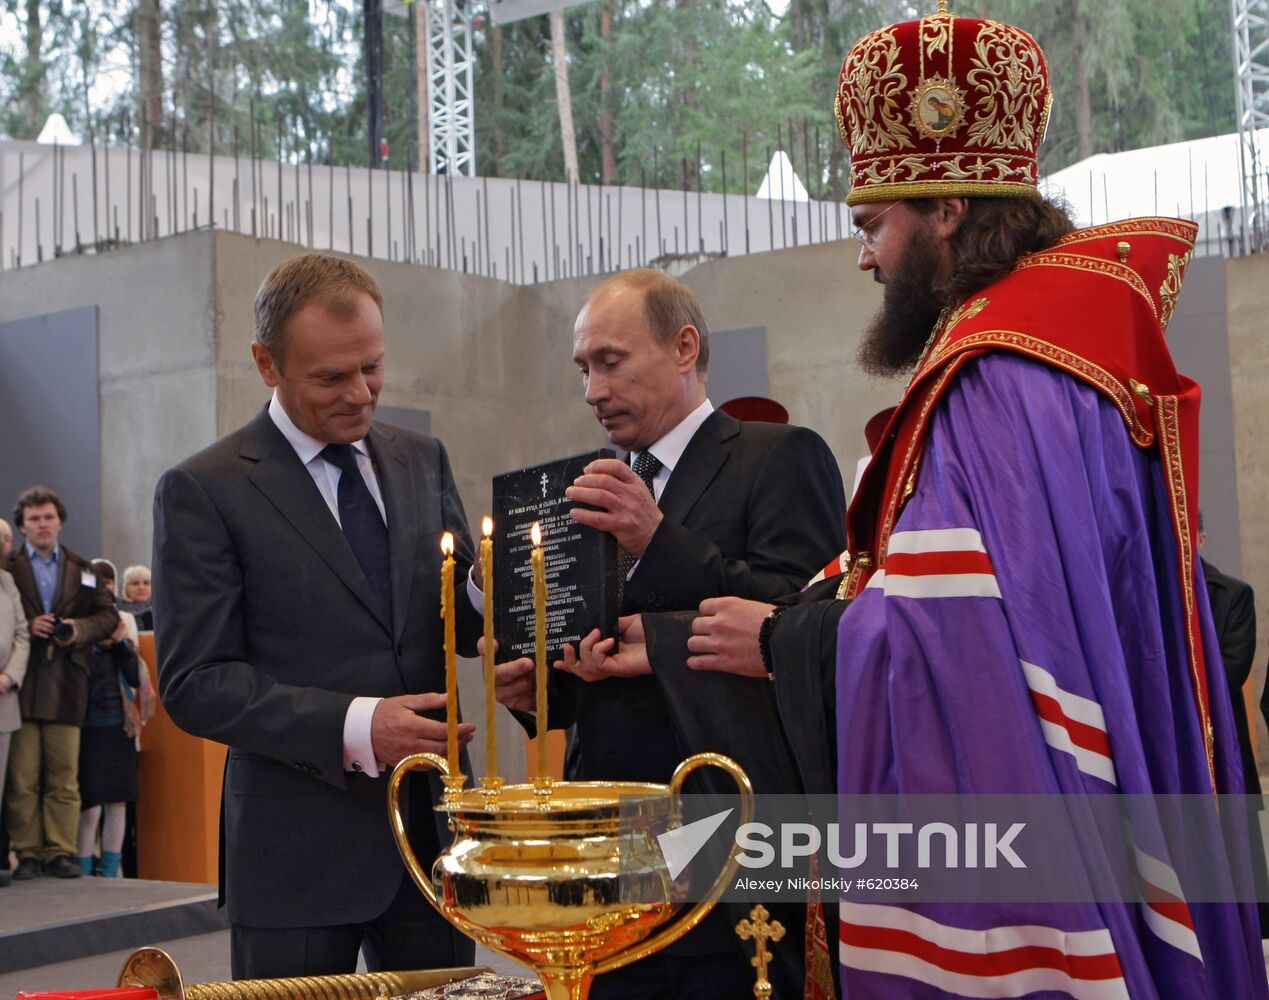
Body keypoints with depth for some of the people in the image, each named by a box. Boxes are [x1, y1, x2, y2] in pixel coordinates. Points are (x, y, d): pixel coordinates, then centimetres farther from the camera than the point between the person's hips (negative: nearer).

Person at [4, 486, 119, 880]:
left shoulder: (83, 570, 16)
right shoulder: (8, 569, 6)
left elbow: (109, 615, 13)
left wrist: (79, 629, -4)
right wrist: (27, 627, -12)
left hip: (66, 685, 2)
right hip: (22, 685, -2)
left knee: (64, 777, 1)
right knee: (22, 777, -2)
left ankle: (60, 852, 5)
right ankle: (27, 854, 3)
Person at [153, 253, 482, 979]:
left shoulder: (423, 462, 10)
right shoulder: (204, 491, -6)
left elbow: (466, 619, 14)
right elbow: (196, 684, -10)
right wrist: (352, 727, -21)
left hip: (432, 829, 5)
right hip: (300, 850, -4)